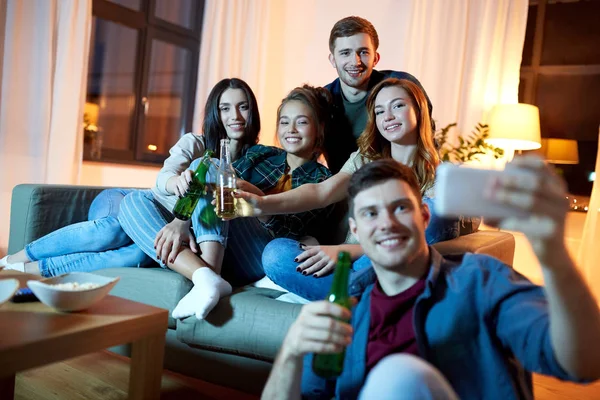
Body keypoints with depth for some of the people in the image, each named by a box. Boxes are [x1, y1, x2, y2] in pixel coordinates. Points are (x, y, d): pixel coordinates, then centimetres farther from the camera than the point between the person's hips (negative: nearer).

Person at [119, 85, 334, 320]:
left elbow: (288, 230, -8)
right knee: (133, 204, -11)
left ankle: (209, 277, -33)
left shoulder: (321, 179, 8)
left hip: (259, 262, -5)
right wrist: (180, 220, -15)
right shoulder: (260, 154, 19)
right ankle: (206, 277, -30)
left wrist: (255, 196, -27)